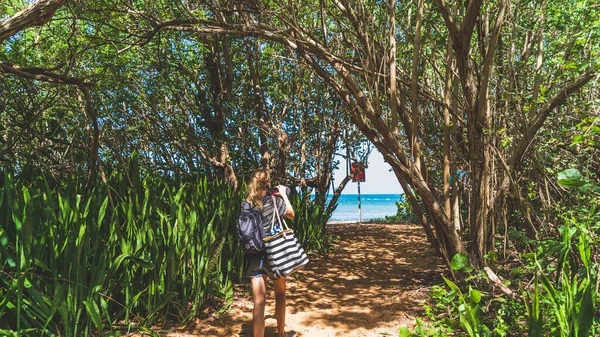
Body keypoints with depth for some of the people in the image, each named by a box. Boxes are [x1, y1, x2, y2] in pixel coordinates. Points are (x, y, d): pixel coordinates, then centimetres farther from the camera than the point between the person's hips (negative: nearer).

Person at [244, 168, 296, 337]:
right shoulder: (273, 200, -11)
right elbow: (291, 214, 5)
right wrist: (284, 195, 11)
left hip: (253, 255, 2)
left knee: (259, 300, 1)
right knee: (280, 293, 19)